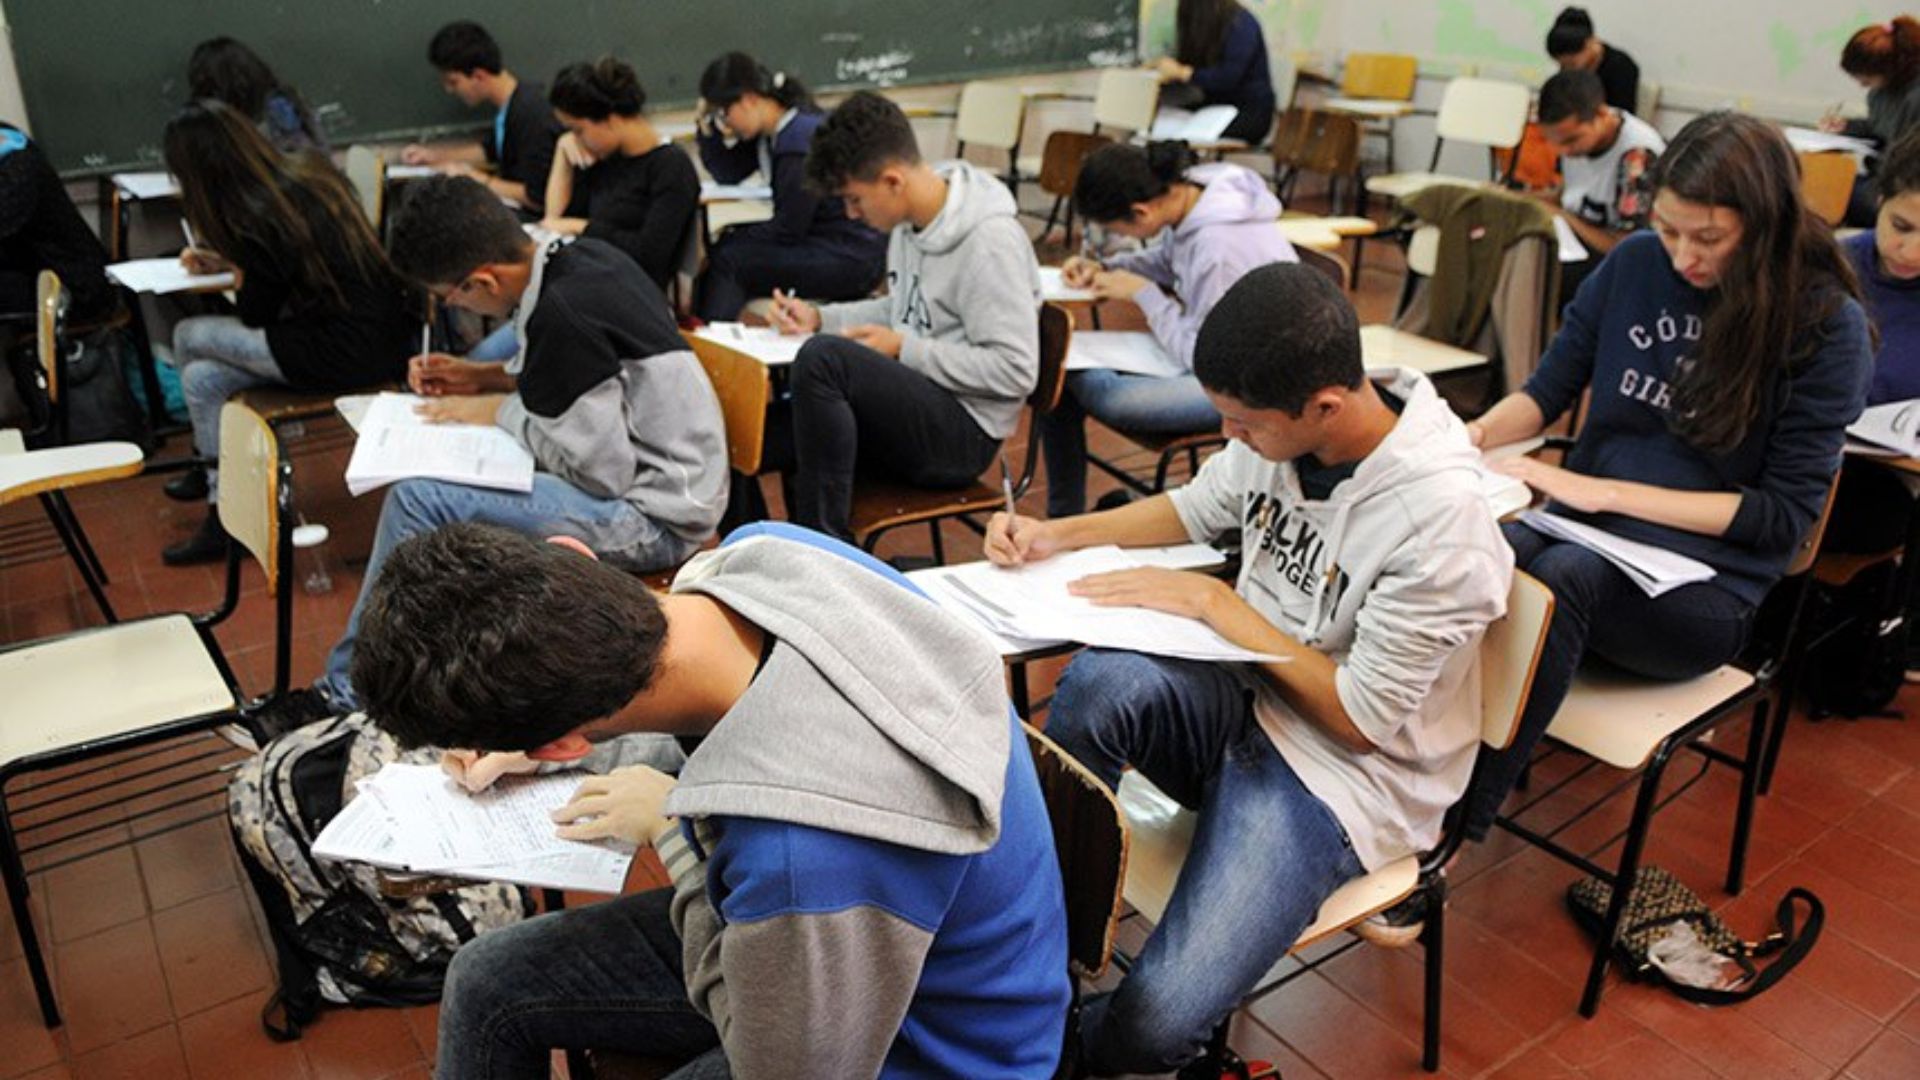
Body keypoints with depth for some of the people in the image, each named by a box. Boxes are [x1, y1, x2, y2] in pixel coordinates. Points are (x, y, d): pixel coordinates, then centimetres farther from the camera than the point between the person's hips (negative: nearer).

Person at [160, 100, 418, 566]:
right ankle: (223, 515, 20)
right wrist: (225, 260, 25)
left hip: (351, 353, -9)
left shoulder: (259, 219, -19)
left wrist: (236, 267, 13)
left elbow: (254, 316, -3)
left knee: (189, 336, 5)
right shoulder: (309, 171, 6)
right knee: (204, 378, 10)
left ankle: (210, 469, 26)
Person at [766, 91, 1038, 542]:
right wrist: (819, 317, 9)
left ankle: (825, 542, -20)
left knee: (824, 356, -30)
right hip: (913, 405, 9)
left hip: (963, 431, -8)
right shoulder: (911, 220, 7)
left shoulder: (990, 242, -19)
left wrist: (902, 350, -18)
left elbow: (1016, 371, -22)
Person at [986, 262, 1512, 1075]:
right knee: (1100, 682, -32)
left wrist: (1213, 601, -17)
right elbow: (1197, 509, 15)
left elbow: (1360, 720, -17)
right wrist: (1058, 535, 2)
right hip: (1246, 699, 6)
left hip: (1345, 772, -5)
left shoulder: (1441, 518, -25)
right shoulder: (1277, 427, -7)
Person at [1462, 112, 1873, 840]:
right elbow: (1550, 387, 12)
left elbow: (1788, 511, -6)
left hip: (1708, 587, -3)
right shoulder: (1636, 264, 4)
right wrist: (1476, 435, -11)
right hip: (1587, 537, 3)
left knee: (1560, 576, -38)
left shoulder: (1825, 324, -5)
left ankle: (1462, 825, -32)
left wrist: (1607, 492, -15)